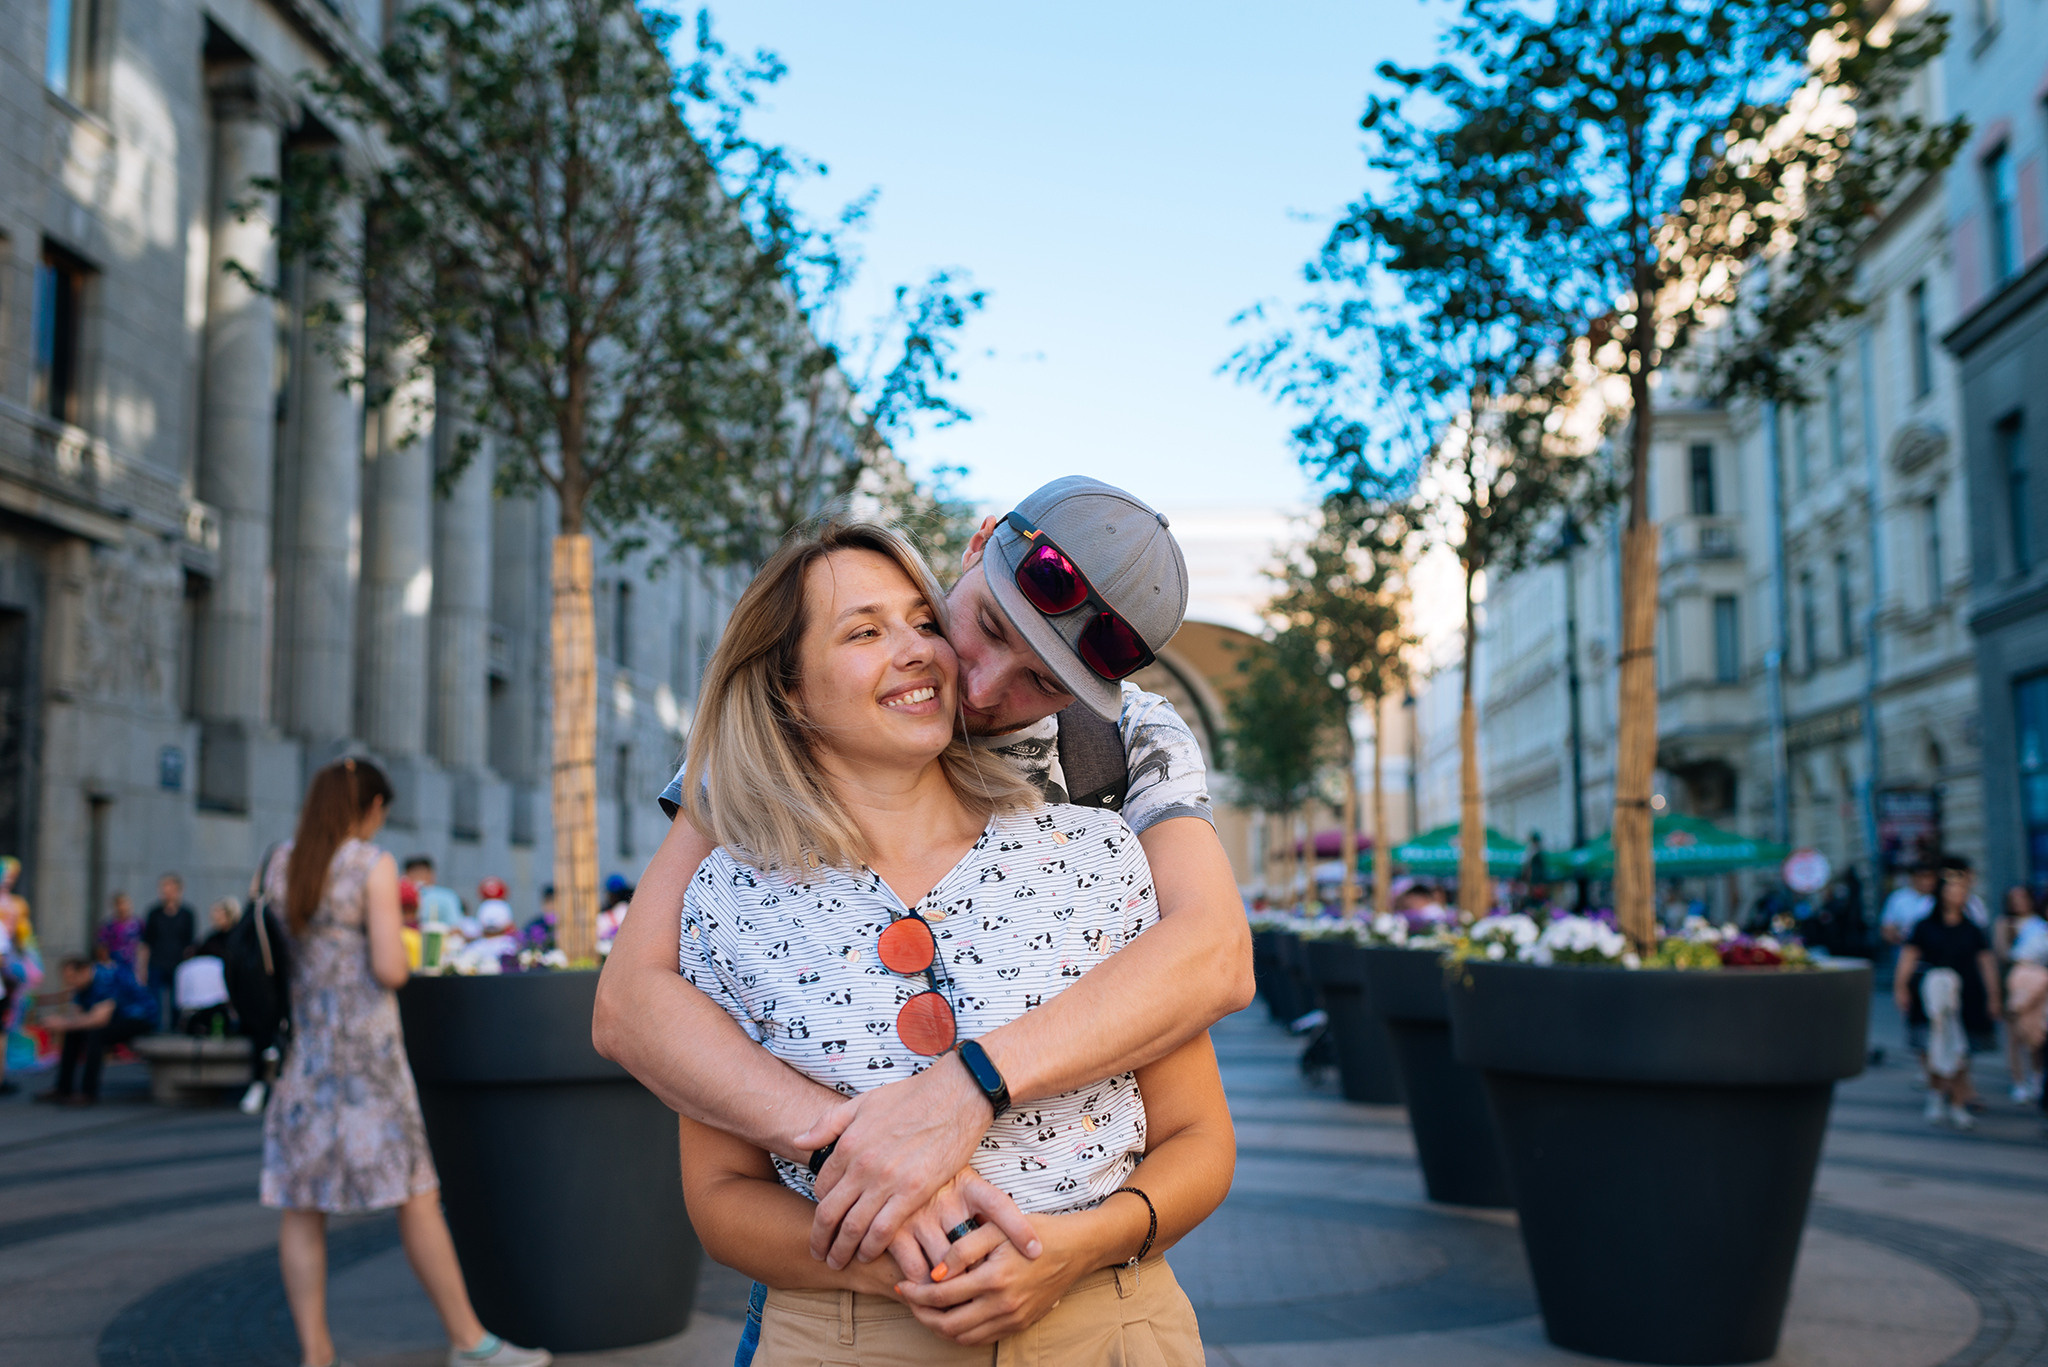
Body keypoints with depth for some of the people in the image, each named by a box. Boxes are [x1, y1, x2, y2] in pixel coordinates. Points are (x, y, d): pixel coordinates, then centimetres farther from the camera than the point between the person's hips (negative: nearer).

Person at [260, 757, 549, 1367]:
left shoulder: (278, 863, 8)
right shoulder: (373, 865, -9)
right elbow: (389, 970, -15)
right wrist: (399, 955, 5)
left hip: (296, 1044, 6)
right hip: (362, 1045, -6)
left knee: (301, 1208, 7)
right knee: (415, 1195, 1)